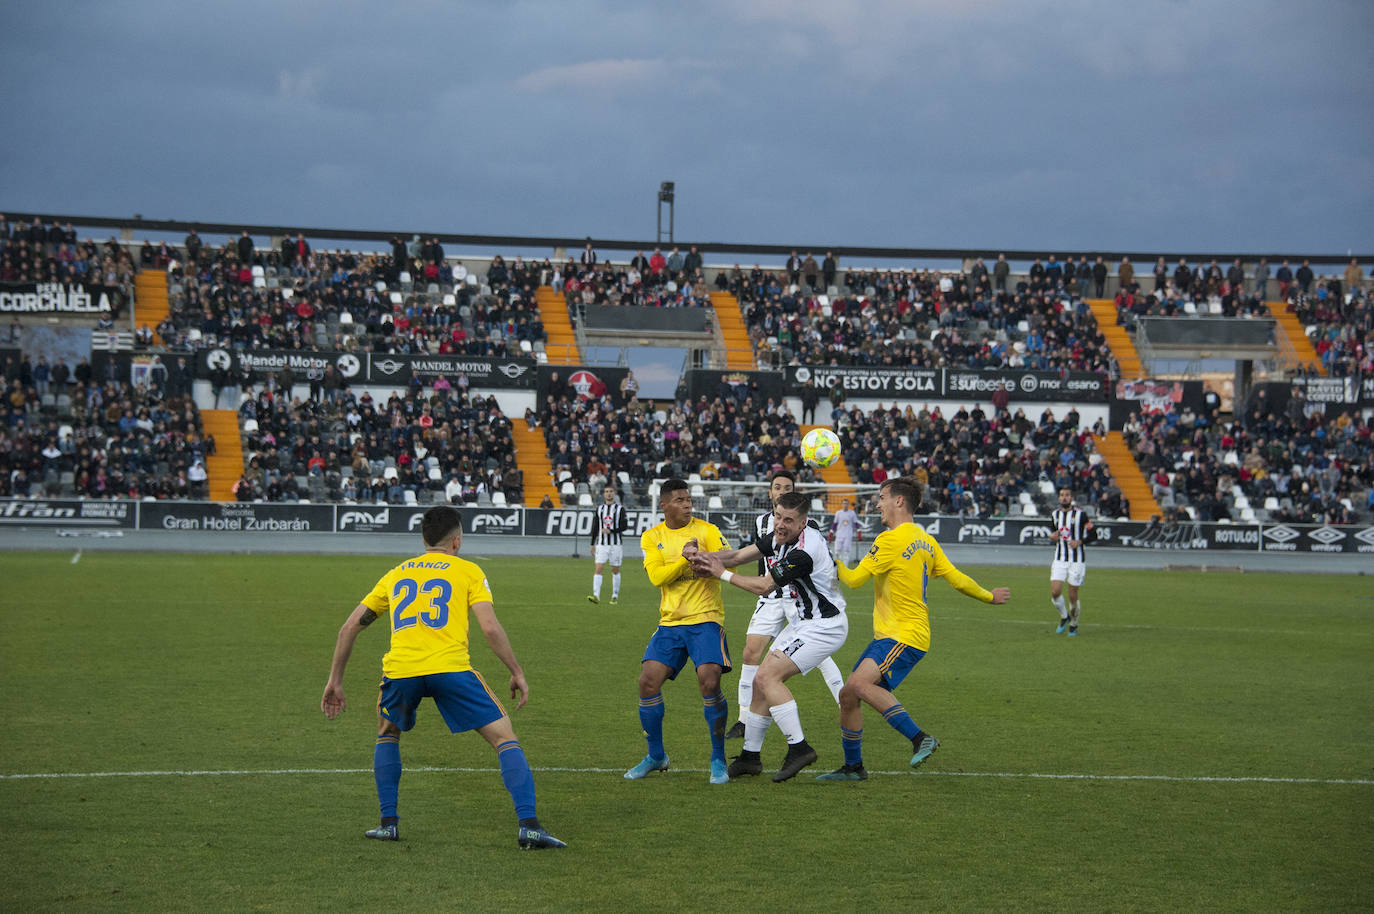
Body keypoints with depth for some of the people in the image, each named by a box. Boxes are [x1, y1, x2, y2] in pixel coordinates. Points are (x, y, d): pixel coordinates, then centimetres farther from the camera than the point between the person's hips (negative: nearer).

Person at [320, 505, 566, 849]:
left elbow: (350, 627, 25)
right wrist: (517, 673, 11)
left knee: (387, 734, 31)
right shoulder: (467, 571, 15)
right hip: (451, 667, -3)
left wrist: (335, 680, 32)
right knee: (505, 738, 6)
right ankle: (528, 825, -7)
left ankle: (388, 822, 22)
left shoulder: (396, 573, 26)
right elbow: (490, 628, 1)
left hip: (400, 669, 3)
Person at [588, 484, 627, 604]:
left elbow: (624, 526, -6)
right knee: (598, 569, -12)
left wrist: (610, 531, -19)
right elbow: (595, 528, 14)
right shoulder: (599, 508, 9)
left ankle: (615, 596, 17)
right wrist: (592, 544, 12)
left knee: (615, 571, 6)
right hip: (601, 544, 2)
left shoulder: (620, 508, 0)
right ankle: (596, 595, -20)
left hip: (616, 544, -2)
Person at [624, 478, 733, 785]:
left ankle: (718, 760, -4)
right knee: (648, 680, -7)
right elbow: (656, 576, -5)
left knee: (709, 680, -19)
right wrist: (685, 558, -20)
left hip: (705, 620, -3)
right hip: (670, 622, 3)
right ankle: (656, 756, 13)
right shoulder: (652, 537, 8)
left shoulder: (706, 530, 0)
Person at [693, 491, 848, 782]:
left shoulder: (804, 551, -27)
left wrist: (723, 573, -8)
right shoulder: (781, 536, 1)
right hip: (801, 624, 10)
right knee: (761, 682, 9)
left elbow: (764, 587, -18)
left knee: (768, 677, -19)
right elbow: (743, 553, 6)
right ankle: (750, 756, 20)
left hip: (823, 626, -10)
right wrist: (708, 557, -14)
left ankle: (799, 747, -16)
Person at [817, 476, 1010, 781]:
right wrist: (989, 596, 29)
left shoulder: (891, 539, -15)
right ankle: (853, 767, 19)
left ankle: (920, 738, -28)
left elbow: (855, 579, -11)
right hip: (886, 636, 10)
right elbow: (957, 578, 14)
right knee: (847, 695, 9)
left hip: (905, 637, -10)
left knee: (859, 684, -30)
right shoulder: (925, 541, 13)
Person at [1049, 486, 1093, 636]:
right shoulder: (1054, 515, 7)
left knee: (1073, 596, 0)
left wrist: (1079, 542, -17)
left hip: (1077, 560, -3)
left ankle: (1074, 625, 21)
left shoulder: (1080, 514, -6)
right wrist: (1052, 537, -4)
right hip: (1059, 560, 3)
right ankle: (1064, 617, 18)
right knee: (1055, 592, -10)